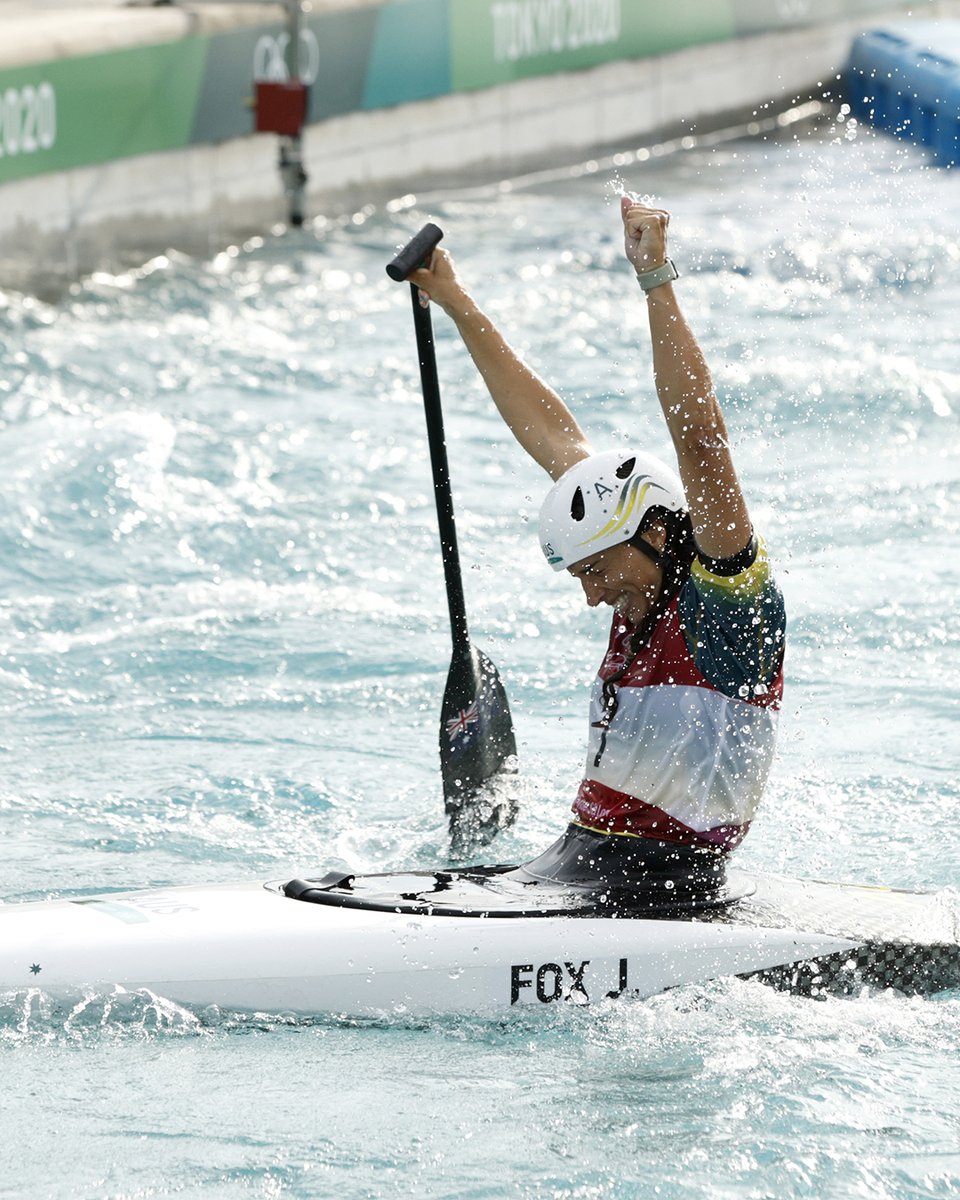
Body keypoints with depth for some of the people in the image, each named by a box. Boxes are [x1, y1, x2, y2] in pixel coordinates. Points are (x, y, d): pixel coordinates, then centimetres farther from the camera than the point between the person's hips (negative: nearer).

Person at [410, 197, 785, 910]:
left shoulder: (727, 590, -9)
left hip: (659, 890, -9)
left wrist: (656, 277, -26)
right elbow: (553, 436, 20)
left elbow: (699, 438, -23)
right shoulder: (648, 591, 13)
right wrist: (459, 306, 28)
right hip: (577, 860, 9)